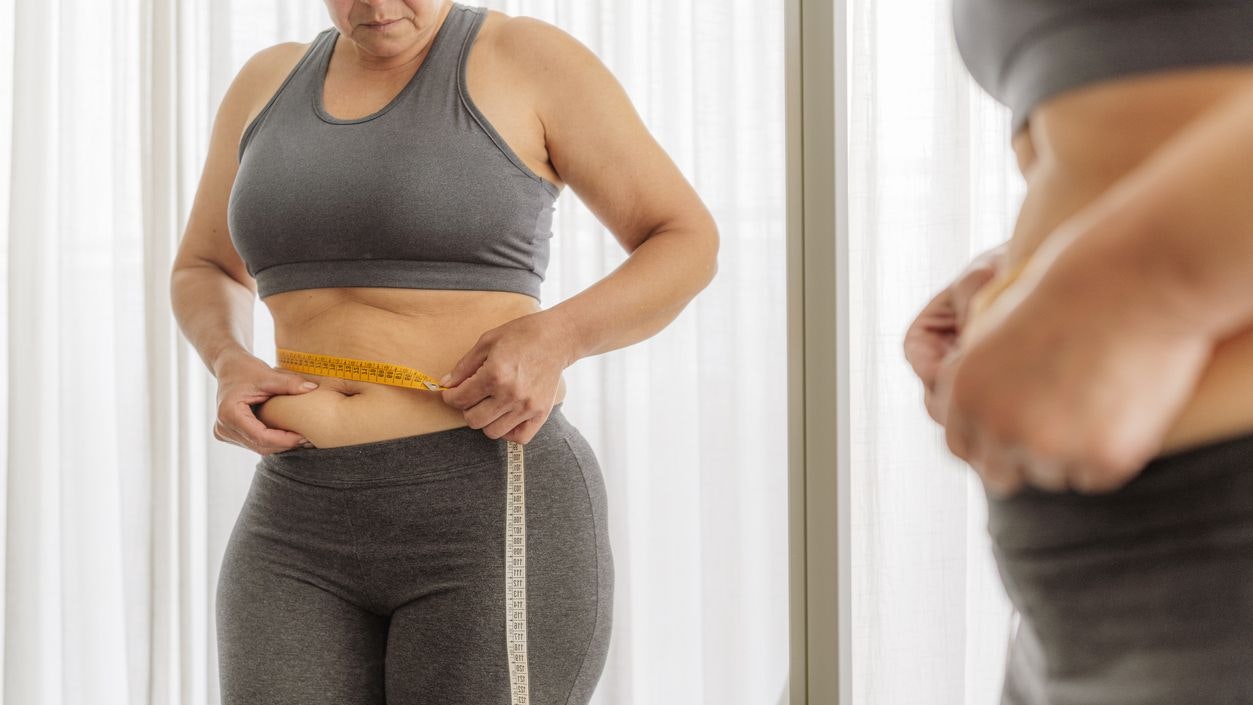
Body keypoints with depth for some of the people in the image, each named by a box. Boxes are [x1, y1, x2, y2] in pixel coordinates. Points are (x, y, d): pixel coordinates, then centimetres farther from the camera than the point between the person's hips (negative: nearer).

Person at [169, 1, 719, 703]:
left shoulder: (527, 59, -2)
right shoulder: (272, 83, 14)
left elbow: (691, 244, 1)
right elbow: (204, 275, 26)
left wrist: (554, 341, -18)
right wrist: (230, 368, 2)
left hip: (495, 516, -5)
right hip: (311, 533, 6)